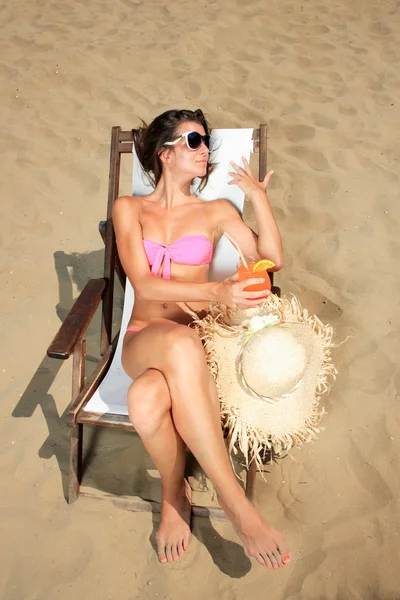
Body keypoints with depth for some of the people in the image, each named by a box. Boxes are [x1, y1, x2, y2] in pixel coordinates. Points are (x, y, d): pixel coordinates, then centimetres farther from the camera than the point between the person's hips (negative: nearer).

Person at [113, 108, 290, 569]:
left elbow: (271, 259, 7)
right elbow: (144, 285, -6)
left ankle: (173, 494, -8)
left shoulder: (216, 211, 14)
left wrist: (258, 196, 3)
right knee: (180, 344, -40)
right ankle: (236, 504, -26)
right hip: (143, 338, 0)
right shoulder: (129, 208, 9)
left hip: (197, 339, 0)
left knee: (147, 401, -37)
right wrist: (215, 292, -20)